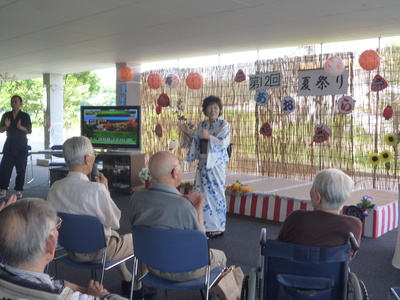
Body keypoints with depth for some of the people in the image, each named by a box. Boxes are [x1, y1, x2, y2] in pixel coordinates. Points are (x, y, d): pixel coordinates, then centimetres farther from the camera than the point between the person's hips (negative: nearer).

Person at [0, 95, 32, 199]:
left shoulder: (25, 116, 1)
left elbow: (29, 131, -2)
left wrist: (20, 127, -20)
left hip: (21, 146, -2)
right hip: (9, 145, 2)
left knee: (21, 169, -1)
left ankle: (18, 190, 7)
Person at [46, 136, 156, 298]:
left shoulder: (55, 187, -11)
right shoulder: (96, 189, -31)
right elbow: (115, 222, -17)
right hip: (96, 250, -7)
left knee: (114, 236, 33)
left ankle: (127, 280, 46)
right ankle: (137, 287, 36)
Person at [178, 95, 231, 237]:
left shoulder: (224, 125, -5)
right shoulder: (202, 125, 12)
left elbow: (224, 142, -19)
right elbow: (195, 142, 15)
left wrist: (209, 137, -32)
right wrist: (188, 133, -2)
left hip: (216, 163, -6)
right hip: (203, 163, 6)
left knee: (215, 193, -3)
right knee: (201, 193, 8)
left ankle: (218, 227, 8)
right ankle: (204, 224, 20)